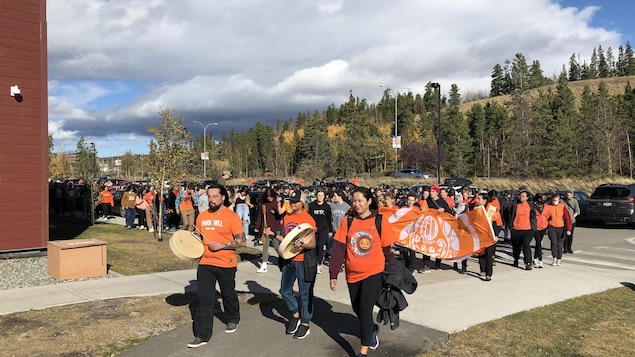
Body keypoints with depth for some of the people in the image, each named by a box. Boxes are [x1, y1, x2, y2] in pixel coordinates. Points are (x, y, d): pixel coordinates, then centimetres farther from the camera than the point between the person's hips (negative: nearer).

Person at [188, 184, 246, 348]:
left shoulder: (231, 217, -11)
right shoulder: (202, 216, 5)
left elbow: (242, 241, -12)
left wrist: (221, 245, -21)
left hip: (226, 264, -3)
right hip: (205, 263, 4)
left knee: (228, 295, 16)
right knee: (204, 299, 0)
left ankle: (233, 320, 42)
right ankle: (202, 335, 5)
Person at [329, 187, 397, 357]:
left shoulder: (380, 220, -8)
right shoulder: (347, 221, -5)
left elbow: (387, 249, -2)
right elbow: (338, 249, -5)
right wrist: (333, 274, -8)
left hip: (374, 272, -3)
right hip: (353, 274, 4)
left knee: (365, 310, -9)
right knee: (357, 309, 17)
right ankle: (373, 329, 47)